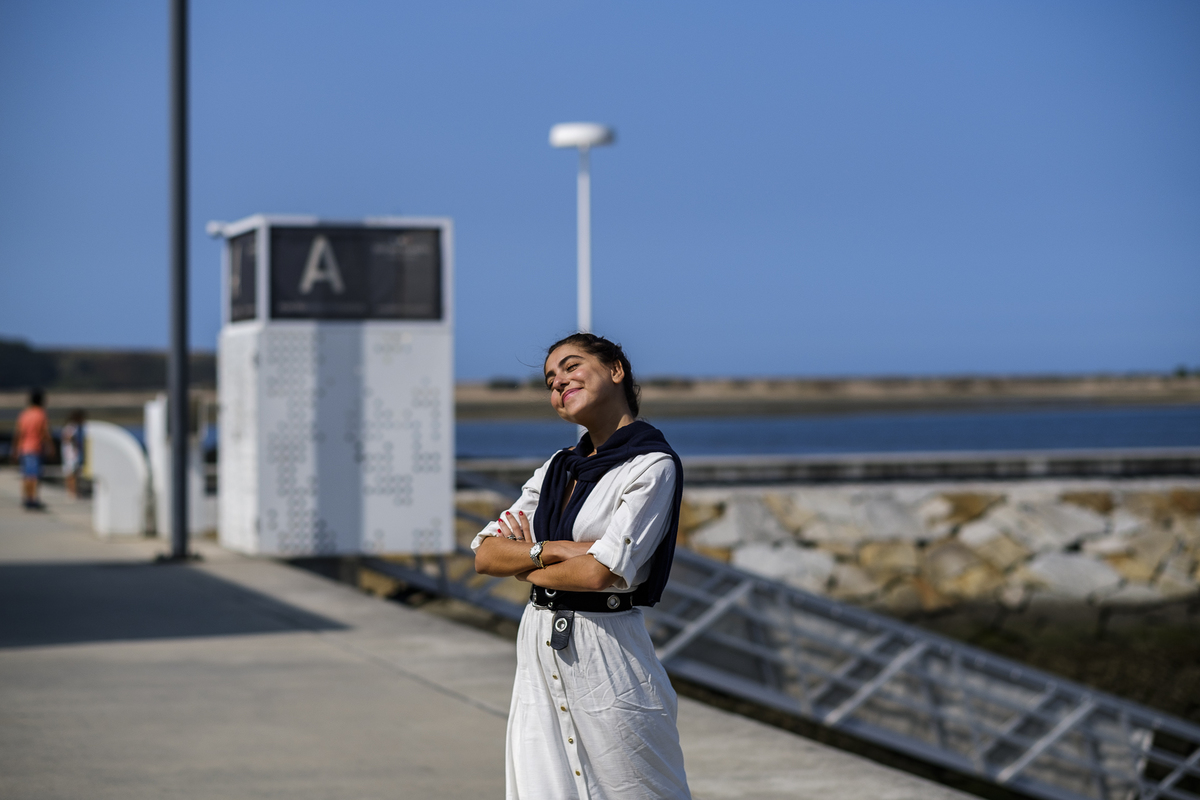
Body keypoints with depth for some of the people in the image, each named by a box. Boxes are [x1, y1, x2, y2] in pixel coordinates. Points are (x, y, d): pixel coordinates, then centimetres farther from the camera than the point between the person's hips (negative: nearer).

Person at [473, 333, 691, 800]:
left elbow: (600, 572, -17)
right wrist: (555, 550, -10)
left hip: (607, 653, -6)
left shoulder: (653, 466, -7)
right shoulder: (558, 469, 15)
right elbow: (485, 554, 7)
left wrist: (526, 563, -1)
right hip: (540, 653, 6)